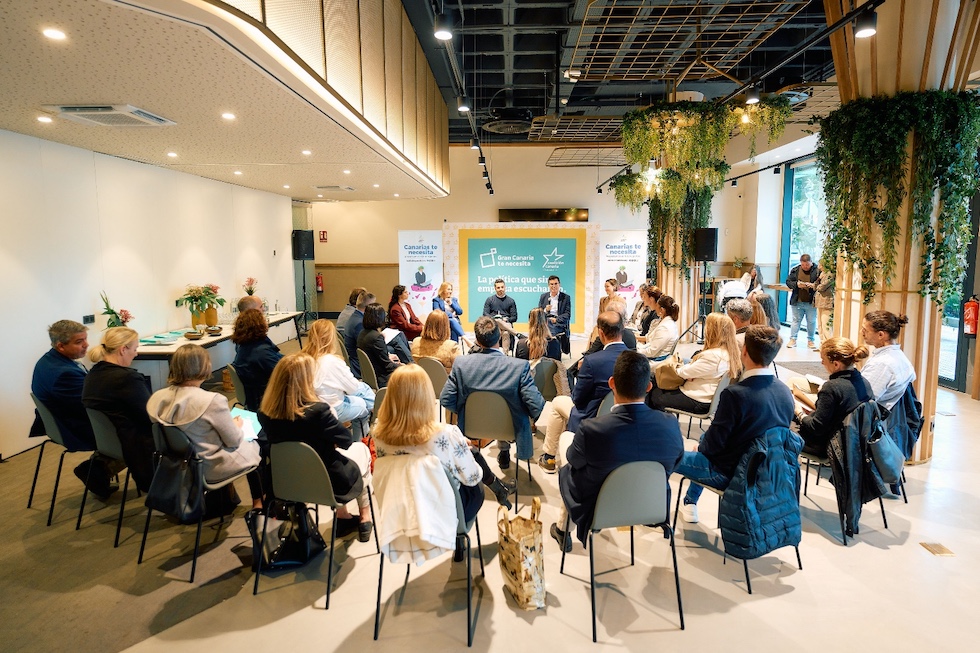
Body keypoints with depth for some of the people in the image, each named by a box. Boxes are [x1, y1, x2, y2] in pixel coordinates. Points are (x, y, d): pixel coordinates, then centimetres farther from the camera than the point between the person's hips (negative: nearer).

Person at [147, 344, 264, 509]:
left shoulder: (157, 398, -10)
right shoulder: (212, 401, -29)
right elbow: (234, 441, -17)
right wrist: (237, 425, 4)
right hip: (211, 468, -7)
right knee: (256, 445, 21)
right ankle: (259, 503, 36)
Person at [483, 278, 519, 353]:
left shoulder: (511, 301, 16)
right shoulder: (489, 300, 16)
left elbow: (514, 318, 11)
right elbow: (485, 314, 7)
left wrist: (506, 319, -10)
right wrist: (494, 318, -12)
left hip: (506, 324, 0)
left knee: (506, 333, -36)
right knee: (498, 321, -37)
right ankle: (517, 334, -38)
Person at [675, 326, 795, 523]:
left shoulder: (734, 394, -29)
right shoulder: (786, 393, -7)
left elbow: (713, 443, -21)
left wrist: (701, 447, 3)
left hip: (729, 473, -7)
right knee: (704, 438, 31)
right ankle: (690, 502, 42)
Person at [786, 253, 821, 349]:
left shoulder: (817, 270, -5)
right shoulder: (795, 270, 4)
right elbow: (788, 281, 6)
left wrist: (814, 285, -23)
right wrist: (796, 284, -13)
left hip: (811, 302, -2)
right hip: (797, 301, 2)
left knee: (811, 321, 7)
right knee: (796, 320, 8)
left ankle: (811, 340, 18)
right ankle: (792, 339, 13)